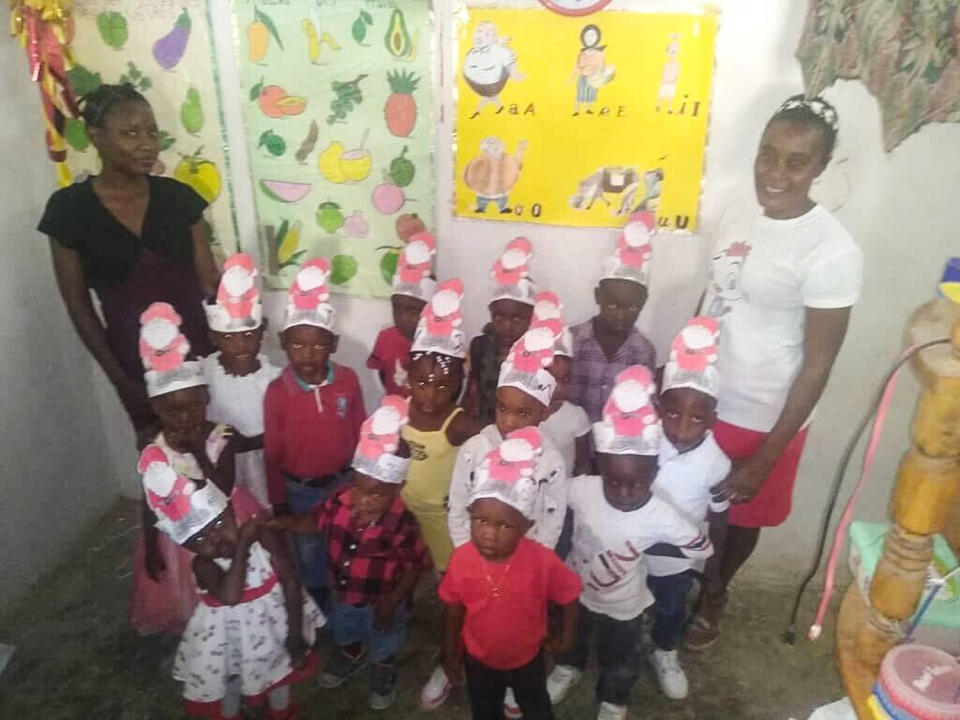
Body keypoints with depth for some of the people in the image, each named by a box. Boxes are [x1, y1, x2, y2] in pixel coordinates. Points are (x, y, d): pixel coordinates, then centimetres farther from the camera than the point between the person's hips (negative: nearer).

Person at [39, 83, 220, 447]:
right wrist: (118, 377, -4)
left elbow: (210, 279, -1)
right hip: (134, 357, -1)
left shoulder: (178, 196, -2)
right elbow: (78, 304, -1)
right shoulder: (69, 208, -6)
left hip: (199, 344, 1)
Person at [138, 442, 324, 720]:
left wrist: (295, 634, -19)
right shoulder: (203, 565, -28)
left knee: (279, 671, 28)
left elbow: (291, 582, -21)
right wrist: (242, 545, -42)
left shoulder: (265, 538, -26)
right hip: (230, 629, -2)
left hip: (273, 619, 2)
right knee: (228, 683, 24)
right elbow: (230, 596, -46)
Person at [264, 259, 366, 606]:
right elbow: (273, 453, -10)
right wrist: (279, 502, -4)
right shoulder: (276, 392, -19)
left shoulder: (348, 380, -16)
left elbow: (359, 433, -4)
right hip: (300, 489, -1)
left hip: (343, 482, 1)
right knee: (308, 552, 22)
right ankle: (317, 607, 49)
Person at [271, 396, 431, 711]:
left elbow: (415, 565, -23)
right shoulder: (340, 502, -25)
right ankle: (350, 657, 68)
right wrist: (280, 523, -20)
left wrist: (393, 600, -21)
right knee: (345, 633, 35)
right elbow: (314, 521, -5)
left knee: (382, 645, 27)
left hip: (380, 601, -4)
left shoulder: (402, 524, -37)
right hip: (343, 593, 4)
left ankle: (383, 671, 60)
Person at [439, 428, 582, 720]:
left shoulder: (543, 561, -34)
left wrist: (565, 637, -2)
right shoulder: (461, 559, -27)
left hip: (527, 658, -1)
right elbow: (453, 608, -9)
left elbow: (569, 598, -14)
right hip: (478, 659, 2)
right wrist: (450, 652, 0)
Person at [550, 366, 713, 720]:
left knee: (618, 660, 27)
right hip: (574, 589, 2)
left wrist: (639, 548, -22)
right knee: (570, 637, 33)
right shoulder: (580, 489, -31)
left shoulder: (661, 518, -35)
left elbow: (703, 547, -23)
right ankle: (568, 668, 67)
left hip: (622, 605, -2)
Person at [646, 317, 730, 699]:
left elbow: (718, 518, -10)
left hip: (678, 557, 1)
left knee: (670, 609, 30)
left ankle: (664, 653, 60)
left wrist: (713, 561, 3)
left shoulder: (716, 464, -28)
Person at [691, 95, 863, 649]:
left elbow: (817, 367, -17)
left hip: (761, 420, -5)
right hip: (700, 402, 5)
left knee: (740, 518, 20)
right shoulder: (738, 218, -2)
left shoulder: (832, 252, -21)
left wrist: (765, 457, -15)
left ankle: (712, 598, 48)